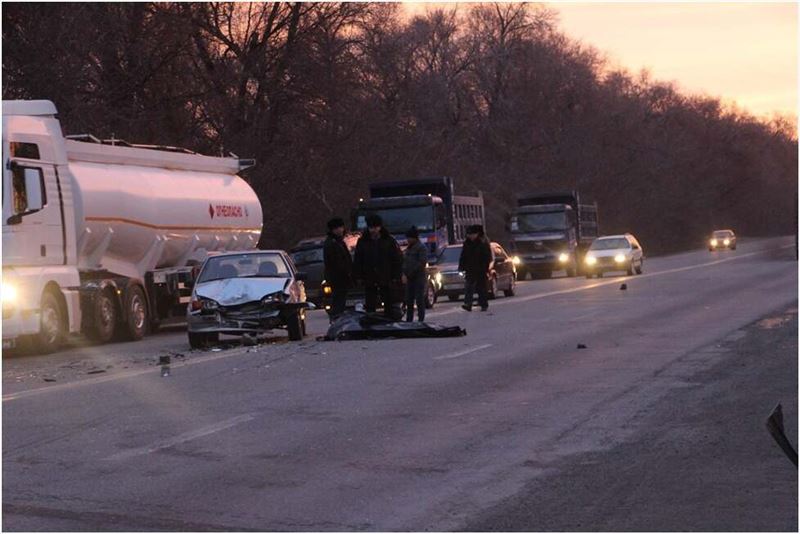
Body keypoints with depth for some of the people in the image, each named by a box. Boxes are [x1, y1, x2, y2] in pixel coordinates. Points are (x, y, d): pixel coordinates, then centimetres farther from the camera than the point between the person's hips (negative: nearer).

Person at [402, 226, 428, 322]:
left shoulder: (421, 248, -8)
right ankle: (408, 320, 14)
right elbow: (405, 262, 18)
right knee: (409, 301, 9)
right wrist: (404, 274, 1)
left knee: (419, 300, -6)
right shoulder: (408, 248, 17)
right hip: (409, 278, 8)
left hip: (419, 278, -8)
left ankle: (421, 320, -4)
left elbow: (422, 263, -15)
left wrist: (409, 274, -15)